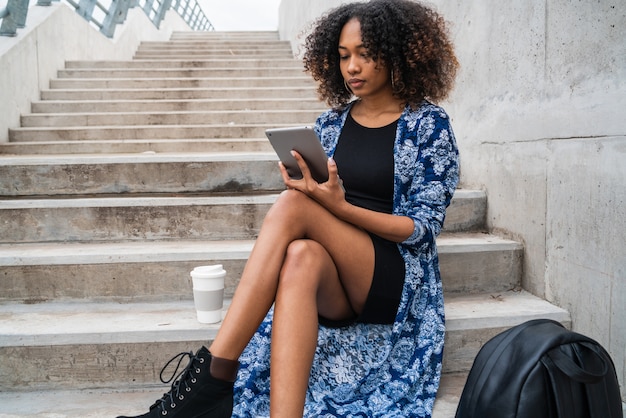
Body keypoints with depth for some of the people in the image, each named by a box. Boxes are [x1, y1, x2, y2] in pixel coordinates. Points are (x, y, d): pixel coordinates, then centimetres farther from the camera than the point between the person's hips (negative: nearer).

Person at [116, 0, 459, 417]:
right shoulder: (332, 122, 12)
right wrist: (307, 190, -11)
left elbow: (423, 226, -7)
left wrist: (340, 206, -21)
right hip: (335, 285, 3)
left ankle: (212, 376, -33)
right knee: (301, 257, -36)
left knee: (293, 205, -29)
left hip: (396, 281, -3)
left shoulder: (429, 123, -1)